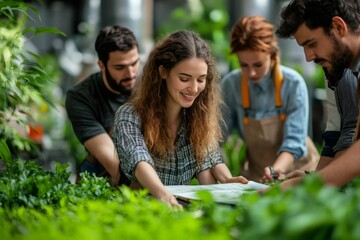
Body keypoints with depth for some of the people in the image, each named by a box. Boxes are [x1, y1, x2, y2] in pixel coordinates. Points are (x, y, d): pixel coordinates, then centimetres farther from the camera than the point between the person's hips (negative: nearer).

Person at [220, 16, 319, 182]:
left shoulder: (293, 83, -14)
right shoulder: (230, 84, -7)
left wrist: (275, 170, -34)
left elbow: (295, 141, -16)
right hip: (257, 175, 1)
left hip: (297, 170, -1)